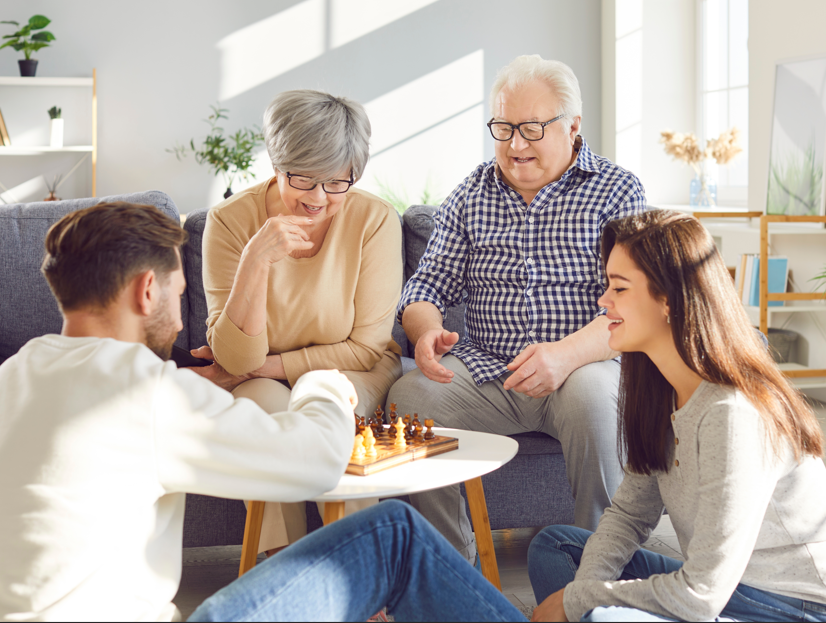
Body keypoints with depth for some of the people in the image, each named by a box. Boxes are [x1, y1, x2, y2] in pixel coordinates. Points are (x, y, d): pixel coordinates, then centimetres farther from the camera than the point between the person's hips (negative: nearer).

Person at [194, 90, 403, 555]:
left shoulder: (375, 220, -15)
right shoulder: (231, 220, -15)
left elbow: (368, 348, -11)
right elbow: (236, 359, -20)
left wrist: (268, 365, -16)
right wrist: (255, 260, -33)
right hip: (259, 383, 0)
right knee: (266, 400, -32)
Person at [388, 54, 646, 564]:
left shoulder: (617, 191, 3)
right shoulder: (472, 194, 15)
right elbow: (429, 286, 15)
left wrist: (567, 354, -28)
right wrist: (426, 331, -11)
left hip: (583, 368, -3)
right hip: (484, 372, 3)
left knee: (593, 396, -37)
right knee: (408, 397, -24)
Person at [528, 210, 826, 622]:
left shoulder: (732, 415, -27)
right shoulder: (660, 389, 1)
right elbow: (630, 511, 7)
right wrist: (583, 588, -10)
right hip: (721, 586, 9)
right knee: (552, 545, 6)